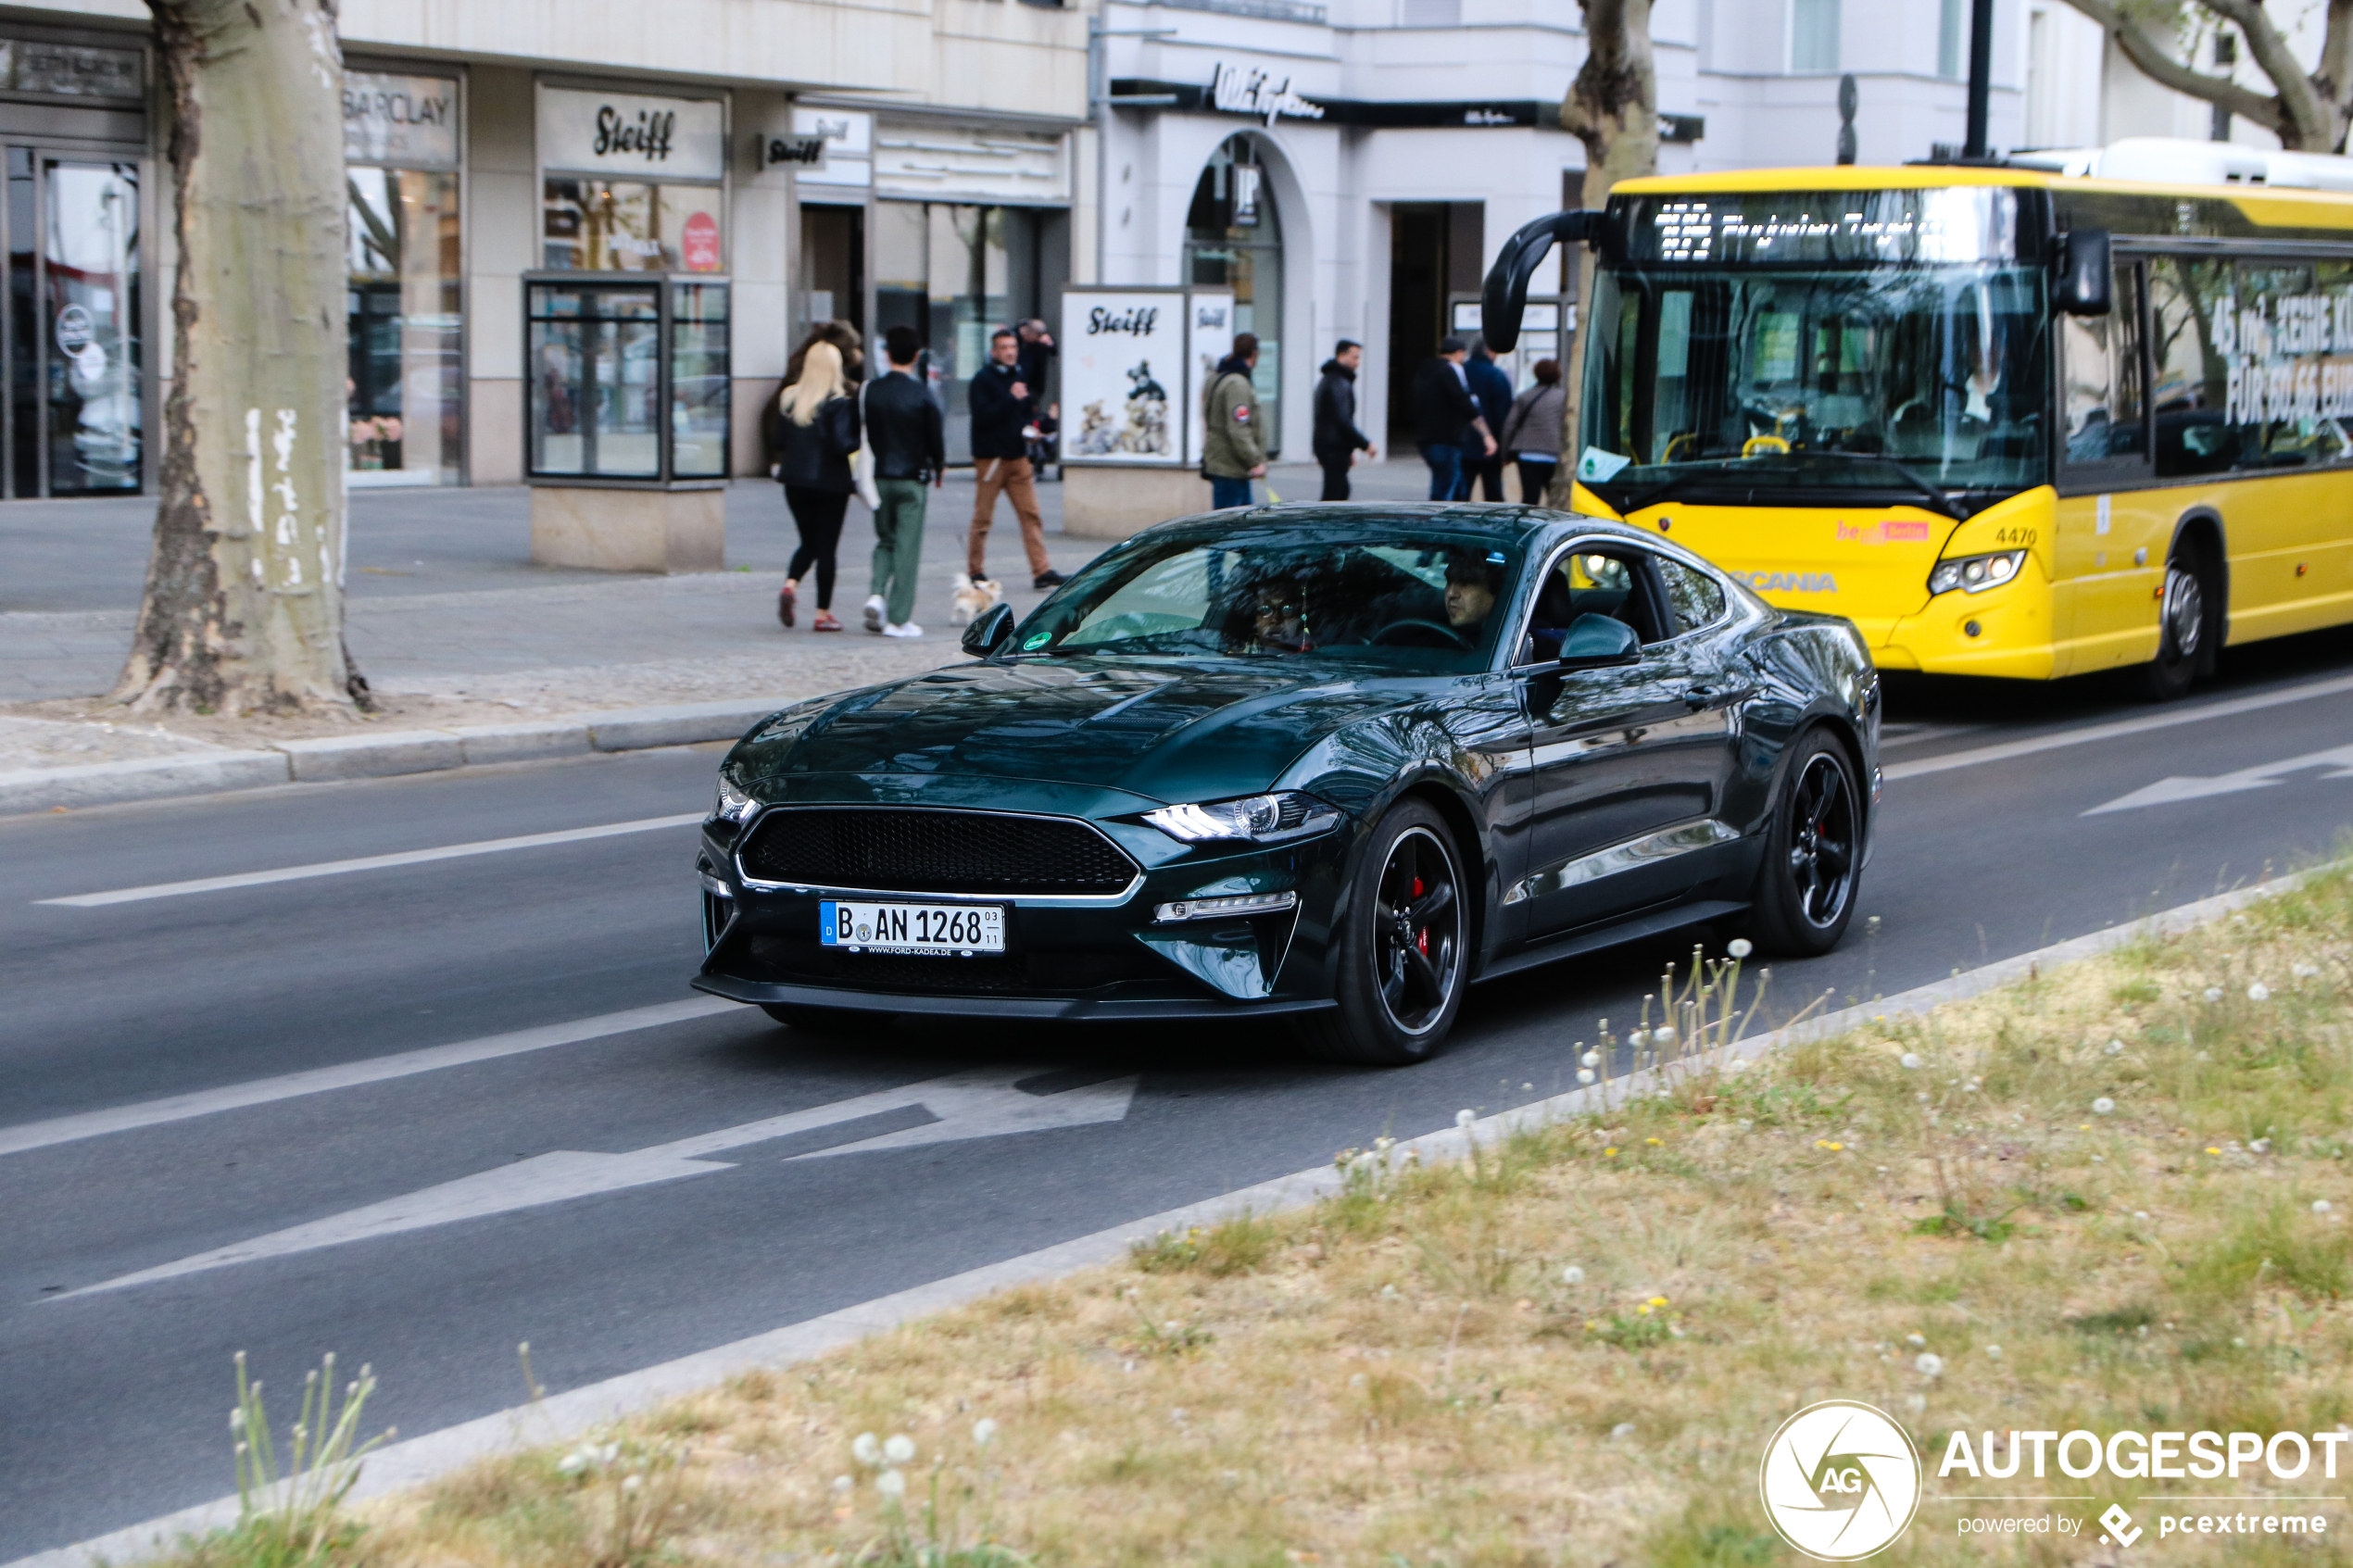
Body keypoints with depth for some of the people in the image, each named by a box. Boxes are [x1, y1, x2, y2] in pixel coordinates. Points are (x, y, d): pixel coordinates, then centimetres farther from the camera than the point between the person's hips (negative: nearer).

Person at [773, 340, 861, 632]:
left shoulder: (788, 399, 1)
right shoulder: (838, 403, -14)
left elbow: (779, 442, 5)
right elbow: (842, 445, -19)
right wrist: (862, 437, -3)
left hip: (795, 481, 4)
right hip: (830, 482, -4)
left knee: (808, 542, 18)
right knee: (827, 547, 4)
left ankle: (790, 584, -9)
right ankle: (823, 614, 6)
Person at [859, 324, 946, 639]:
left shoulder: (871, 390, -3)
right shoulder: (921, 394, -11)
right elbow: (935, 436, -5)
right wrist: (939, 468, 13)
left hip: (879, 477, 3)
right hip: (912, 477, -3)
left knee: (885, 541, 19)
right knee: (907, 547, 2)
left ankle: (877, 593, -5)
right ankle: (898, 619, 1)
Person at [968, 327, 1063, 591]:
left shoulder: (1019, 378, 14)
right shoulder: (983, 380, -7)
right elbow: (982, 416, -18)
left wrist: (1032, 428, 4)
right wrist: (1011, 399, -22)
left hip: (1018, 456, 6)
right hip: (990, 457, -6)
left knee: (1030, 514, -1)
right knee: (982, 518, 0)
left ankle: (1042, 571, -3)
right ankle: (975, 572, 10)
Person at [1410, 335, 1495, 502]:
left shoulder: (1423, 372, 19)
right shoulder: (1452, 370, -8)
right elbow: (1466, 404, -17)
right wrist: (1486, 435, -16)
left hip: (1425, 440, 9)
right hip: (1447, 442, -9)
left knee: (1460, 490, 14)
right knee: (1443, 495, -9)